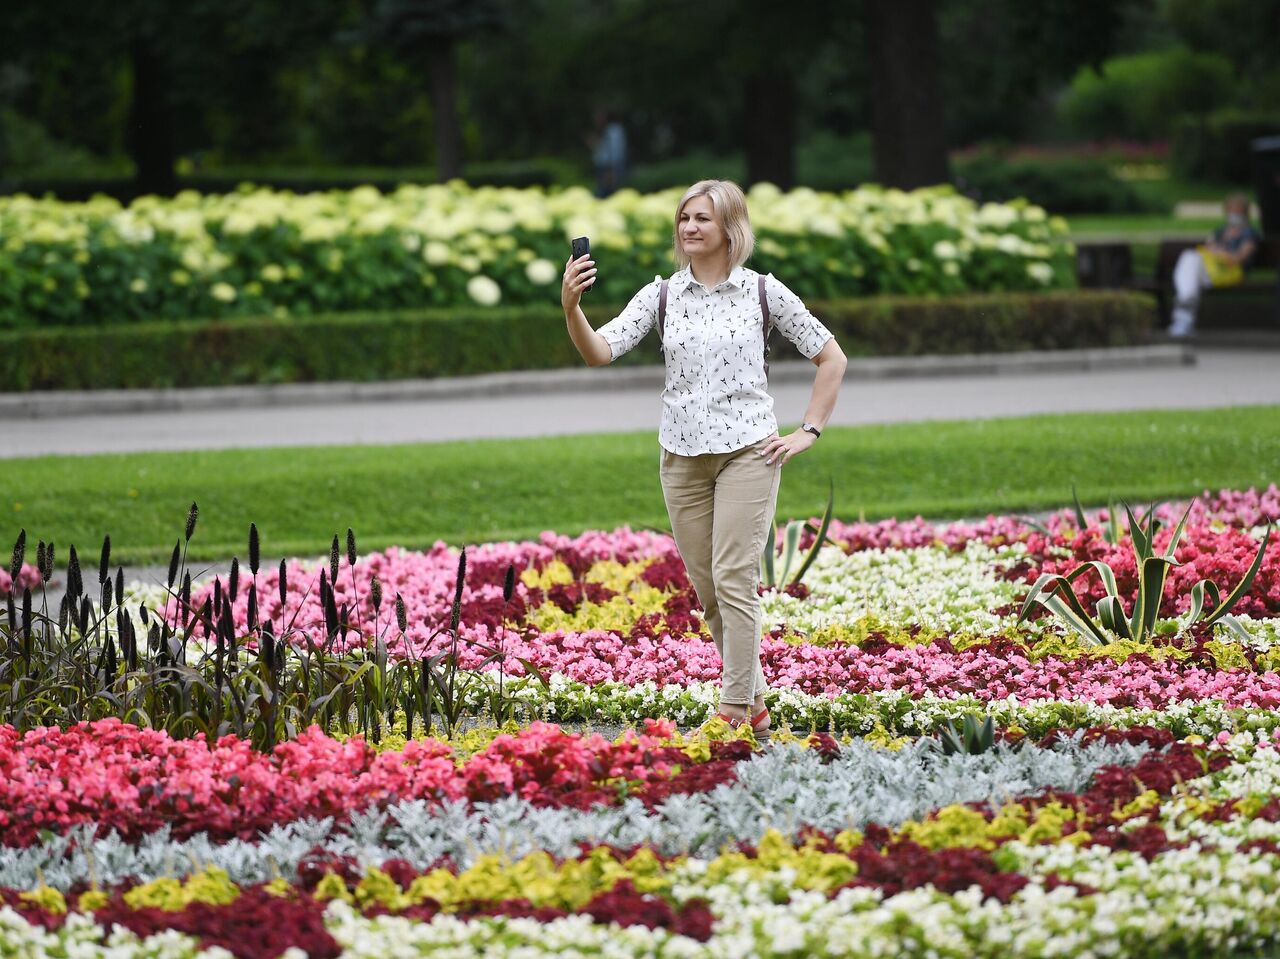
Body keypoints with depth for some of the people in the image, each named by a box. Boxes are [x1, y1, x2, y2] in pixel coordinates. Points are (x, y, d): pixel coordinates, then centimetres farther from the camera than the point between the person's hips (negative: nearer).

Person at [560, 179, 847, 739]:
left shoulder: (763, 292, 0)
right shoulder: (662, 295, 4)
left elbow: (830, 358, 8)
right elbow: (601, 352, -8)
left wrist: (808, 432, 2)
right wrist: (571, 309, -26)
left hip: (748, 451, -4)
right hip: (683, 456, 4)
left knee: (733, 579, -12)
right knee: (706, 589, 6)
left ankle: (734, 712, -10)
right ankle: (754, 703, 18)